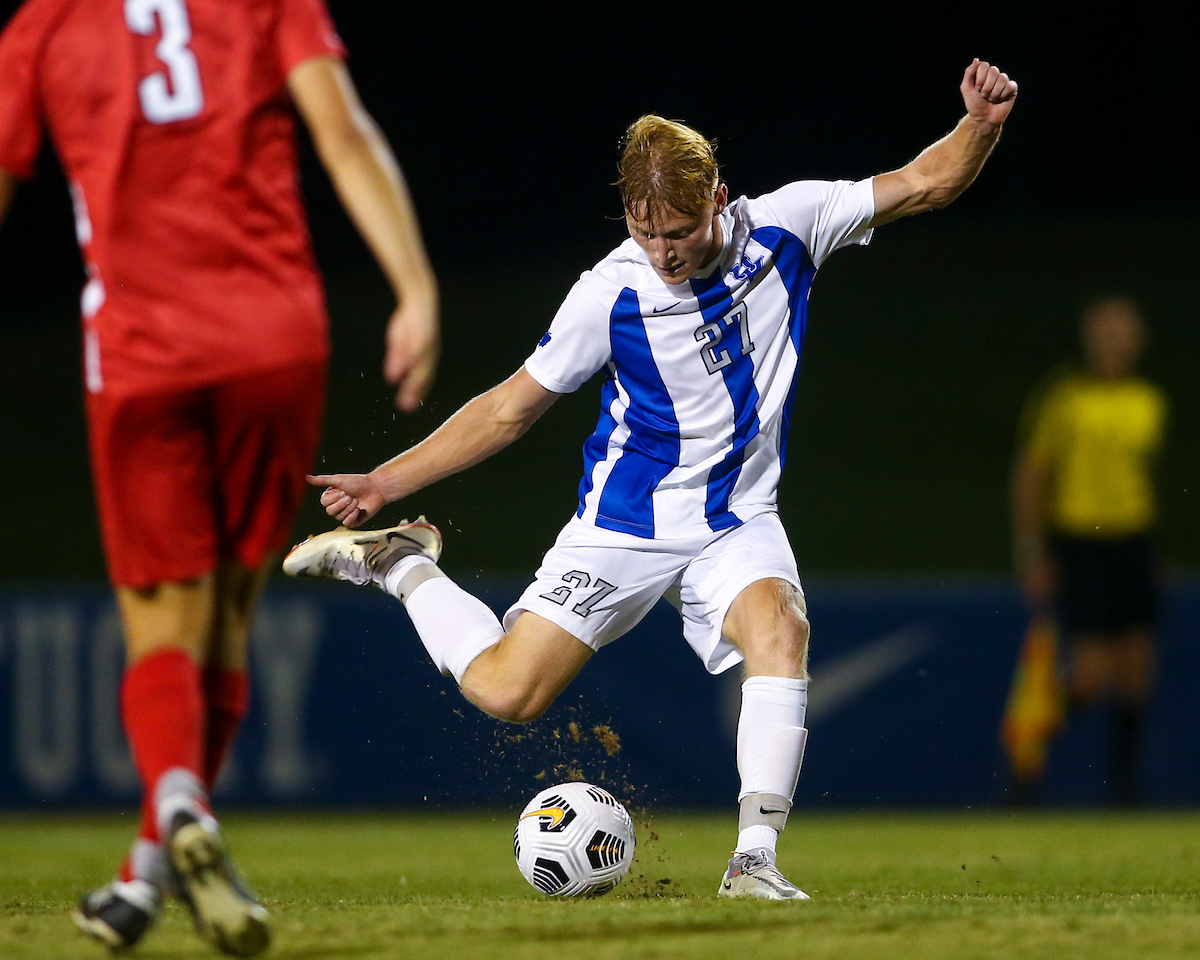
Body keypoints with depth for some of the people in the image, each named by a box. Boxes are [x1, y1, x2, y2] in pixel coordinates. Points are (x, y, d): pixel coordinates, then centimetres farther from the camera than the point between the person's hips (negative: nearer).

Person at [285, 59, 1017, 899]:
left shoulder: (786, 226, -10)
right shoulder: (611, 294, -16)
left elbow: (924, 185, -2)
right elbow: (510, 409, -5)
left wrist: (982, 125, -22)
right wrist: (388, 479, -9)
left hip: (738, 522, 2)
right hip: (625, 522, -2)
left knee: (779, 629, -30)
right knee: (503, 691, -8)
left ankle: (755, 861, -29)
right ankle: (402, 565, 17)